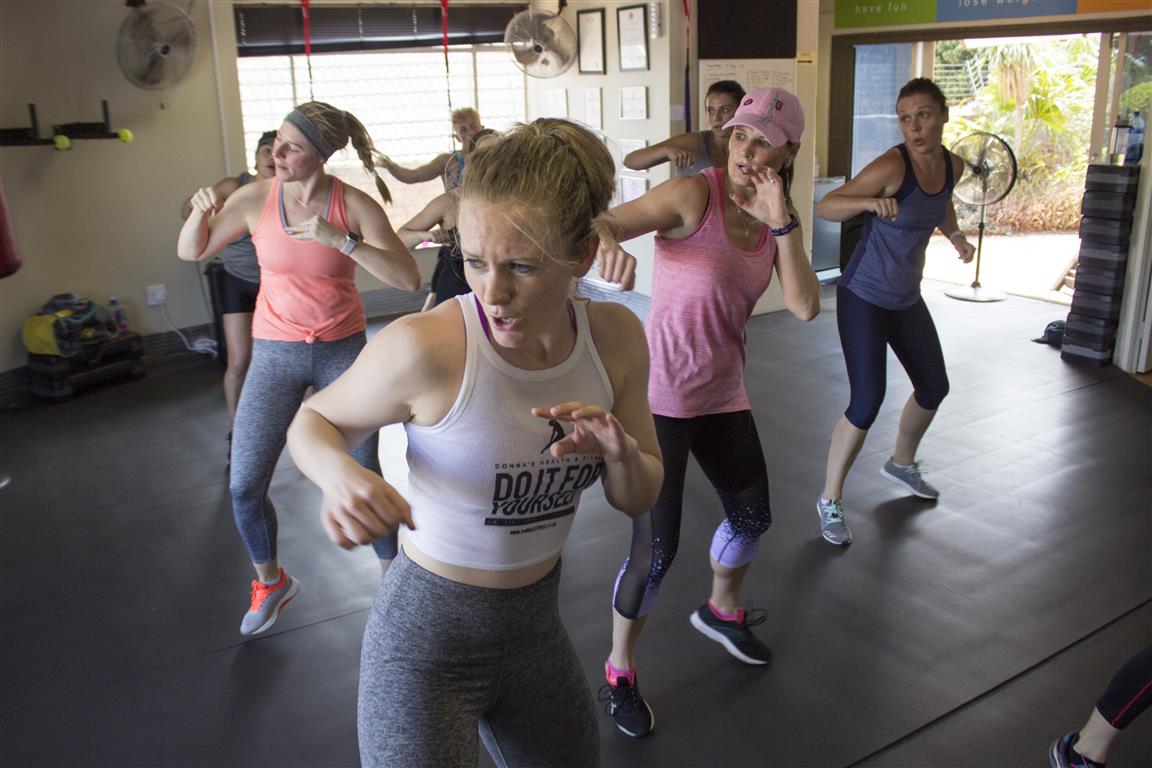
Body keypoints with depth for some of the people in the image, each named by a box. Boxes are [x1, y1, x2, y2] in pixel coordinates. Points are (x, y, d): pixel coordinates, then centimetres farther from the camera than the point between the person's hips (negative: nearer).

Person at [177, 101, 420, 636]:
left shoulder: (355, 205, -11)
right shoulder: (254, 199, -6)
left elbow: (408, 278, -20)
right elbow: (190, 252, 6)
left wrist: (341, 240, -30)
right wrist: (201, 211, -15)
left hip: (341, 350, -2)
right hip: (276, 354, 2)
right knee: (244, 485, 2)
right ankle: (270, 582, 29)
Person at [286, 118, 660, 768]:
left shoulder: (618, 337, -12)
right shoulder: (426, 348, -26)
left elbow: (638, 499, -1)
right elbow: (313, 422, -8)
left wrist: (621, 453, -23)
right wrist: (339, 472, -30)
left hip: (537, 627, 5)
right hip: (427, 640, -5)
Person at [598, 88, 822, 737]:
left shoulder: (777, 218, 2)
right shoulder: (695, 194, -16)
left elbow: (805, 307, -10)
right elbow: (604, 225, -25)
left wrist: (781, 222, -19)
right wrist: (609, 238, -49)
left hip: (724, 394, 7)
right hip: (662, 393, -7)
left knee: (754, 515, 22)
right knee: (657, 550, -6)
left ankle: (723, 610, 53)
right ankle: (620, 671, 21)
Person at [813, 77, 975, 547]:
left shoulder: (952, 166, 0)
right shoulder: (892, 166, -22)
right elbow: (824, 207, -23)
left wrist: (954, 234, 4)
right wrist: (869, 202, -41)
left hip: (906, 299, 8)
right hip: (864, 299, -8)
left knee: (934, 388, 20)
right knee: (867, 402, -14)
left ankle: (902, 464, 47)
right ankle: (830, 500, 5)